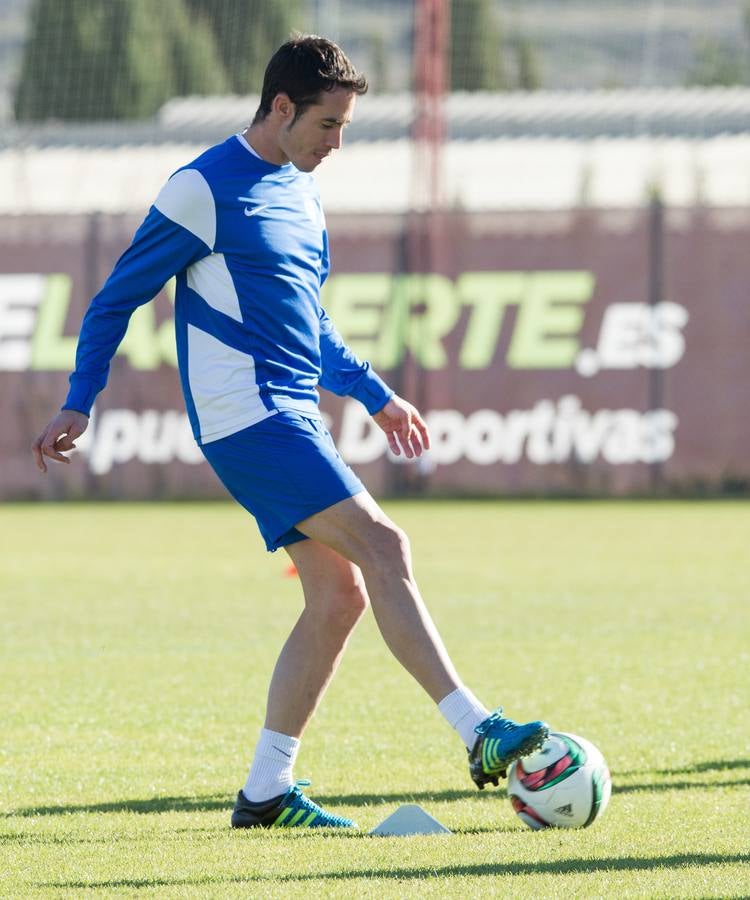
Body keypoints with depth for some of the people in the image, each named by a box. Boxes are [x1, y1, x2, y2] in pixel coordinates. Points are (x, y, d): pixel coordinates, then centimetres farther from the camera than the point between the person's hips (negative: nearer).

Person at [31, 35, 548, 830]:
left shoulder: (299, 195, 17)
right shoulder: (204, 190, -8)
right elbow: (117, 299, -3)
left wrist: (375, 395, 28)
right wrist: (78, 404, -6)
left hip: (291, 420, 9)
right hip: (248, 418, -9)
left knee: (340, 594, 4)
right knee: (383, 549, -16)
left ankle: (265, 791, 9)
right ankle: (479, 735, -18)